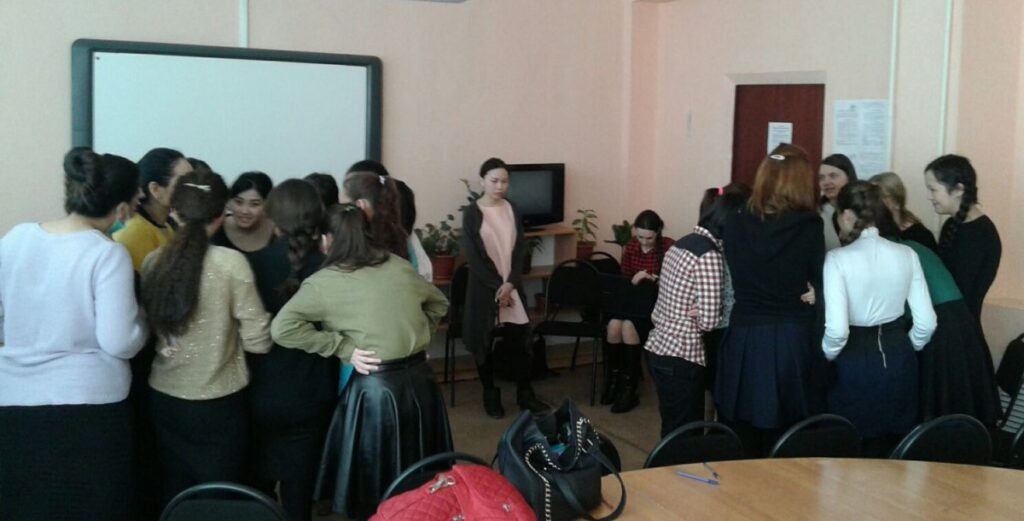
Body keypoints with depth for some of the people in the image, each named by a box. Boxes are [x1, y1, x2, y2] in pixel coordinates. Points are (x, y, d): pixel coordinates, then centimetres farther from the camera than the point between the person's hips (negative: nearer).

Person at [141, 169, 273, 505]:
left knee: (174, 495, 16)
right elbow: (258, 341, -11)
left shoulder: (153, 262, -3)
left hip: (165, 399, 4)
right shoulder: (231, 263, -15)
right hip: (218, 404, -4)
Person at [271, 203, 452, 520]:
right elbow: (439, 304, 22)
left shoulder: (324, 282, -5)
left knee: (373, 487, 12)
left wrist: (344, 349, -10)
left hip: (375, 388, -5)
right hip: (420, 379, 5)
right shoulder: (399, 266, 8)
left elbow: (282, 328, -14)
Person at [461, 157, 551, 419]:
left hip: (512, 285, 3)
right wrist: (496, 286, -14)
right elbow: (473, 255, -10)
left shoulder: (512, 210, 6)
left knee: (518, 339, 2)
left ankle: (525, 394, 12)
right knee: (484, 342, 4)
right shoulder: (472, 213, -6)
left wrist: (510, 283, -11)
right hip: (484, 287, -3)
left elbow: (519, 250, 2)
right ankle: (490, 396, 17)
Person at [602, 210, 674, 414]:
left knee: (628, 325, -31)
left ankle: (629, 389, -20)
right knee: (614, 324, -28)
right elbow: (624, 279, 10)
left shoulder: (669, 247, -8)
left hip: (657, 301, -4)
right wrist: (633, 281, -13)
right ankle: (612, 380, -8)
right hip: (633, 298, 4)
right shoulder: (630, 247, 6)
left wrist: (658, 281, -26)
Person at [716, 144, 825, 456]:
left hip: (744, 340, 2)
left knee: (741, 448, 9)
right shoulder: (809, 226, -8)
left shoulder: (735, 224, -1)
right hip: (793, 341, -2)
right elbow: (822, 284, -1)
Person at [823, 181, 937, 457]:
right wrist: (903, 350, 17)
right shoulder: (906, 255, -2)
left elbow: (837, 330, -21)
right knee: (891, 450, 18)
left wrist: (825, 357, -1)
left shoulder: (838, 259, -16)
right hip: (899, 361, 5)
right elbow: (926, 322, -2)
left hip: (855, 364, -4)